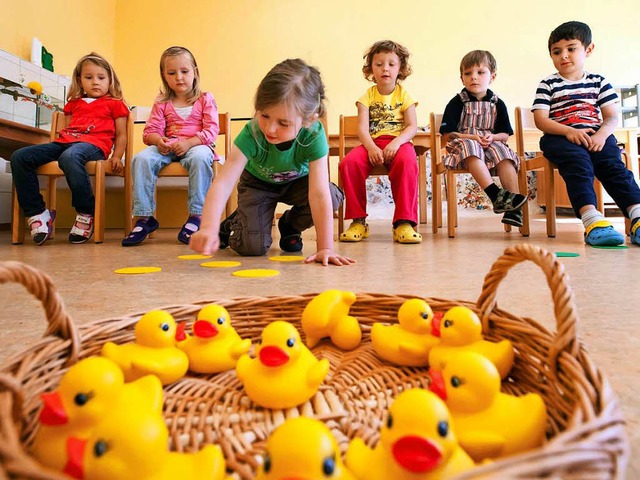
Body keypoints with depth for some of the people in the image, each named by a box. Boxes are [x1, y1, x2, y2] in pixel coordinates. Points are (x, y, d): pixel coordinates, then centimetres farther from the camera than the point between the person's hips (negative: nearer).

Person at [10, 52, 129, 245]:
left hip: (93, 144, -6)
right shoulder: (74, 103, 32)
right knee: (19, 157, -16)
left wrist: (117, 157, -5)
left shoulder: (114, 103, 17)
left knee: (69, 157, -43)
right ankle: (37, 213, -12)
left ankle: (86, 214, -27)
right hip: (64, 142, 6)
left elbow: (121, 135, 11)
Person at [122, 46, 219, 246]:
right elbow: (150, 131, 9)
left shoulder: (205, 99, 8)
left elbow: (211, 131, -5)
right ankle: (144, 217, -19)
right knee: (142, 158, -25)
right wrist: (159, 141, -17)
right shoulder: (162, 103, 16)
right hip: (167, 148, 3)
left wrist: (188, 143, -21)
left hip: (196, 145, -3)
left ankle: (196, 216, -31)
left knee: (200, 157, -39)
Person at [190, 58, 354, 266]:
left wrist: (325, 248, -42)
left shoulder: (314, 136, -36)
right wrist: (208, 228, -60)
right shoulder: (251, 134, -36)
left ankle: (289, 225, 2)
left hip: (296, 181, 2)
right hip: (258, 182, -1)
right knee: (253, 246, -18)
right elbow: (223, 182, -44)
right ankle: (234, 223, 19)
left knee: (333, 197, -28)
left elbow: (319, 194, -40)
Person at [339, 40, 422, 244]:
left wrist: (396, 143, -22)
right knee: (349, 163, -29)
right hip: (372, 144, 1)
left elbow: (412, 126, -2)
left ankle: (404, 222, -30)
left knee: (407, 162, -36)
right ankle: (358, 221, -17)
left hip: (399, 142, -1)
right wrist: (371, 147, -22)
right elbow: (362, 128, -2)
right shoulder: (367, 96, 12)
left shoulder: (404, 95, 10)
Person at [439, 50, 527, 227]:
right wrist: (472, 137, -17)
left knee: (503, 153, -29)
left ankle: (513, 207, -37)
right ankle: (496, 195, -50)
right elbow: (448, 135, -4)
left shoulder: (497, 104, 12)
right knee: (471, 147, -36)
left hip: (491, 144, 3)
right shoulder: (457, 102, 4)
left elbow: (505, 134, 11)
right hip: (463, 144, -3)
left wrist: (492, 137, -12)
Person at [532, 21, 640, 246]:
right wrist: (569, 131, -18)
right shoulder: (548, 85, 10)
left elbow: (612, 117, 9)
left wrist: (602, 134, -14)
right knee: (578, 160, -33)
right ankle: (591, 220, -47)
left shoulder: (599, 82, 17)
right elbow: (540, 120, -2)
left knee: (613, 163, -24)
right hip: (560, 137, -3)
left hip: (595, 134, 3)